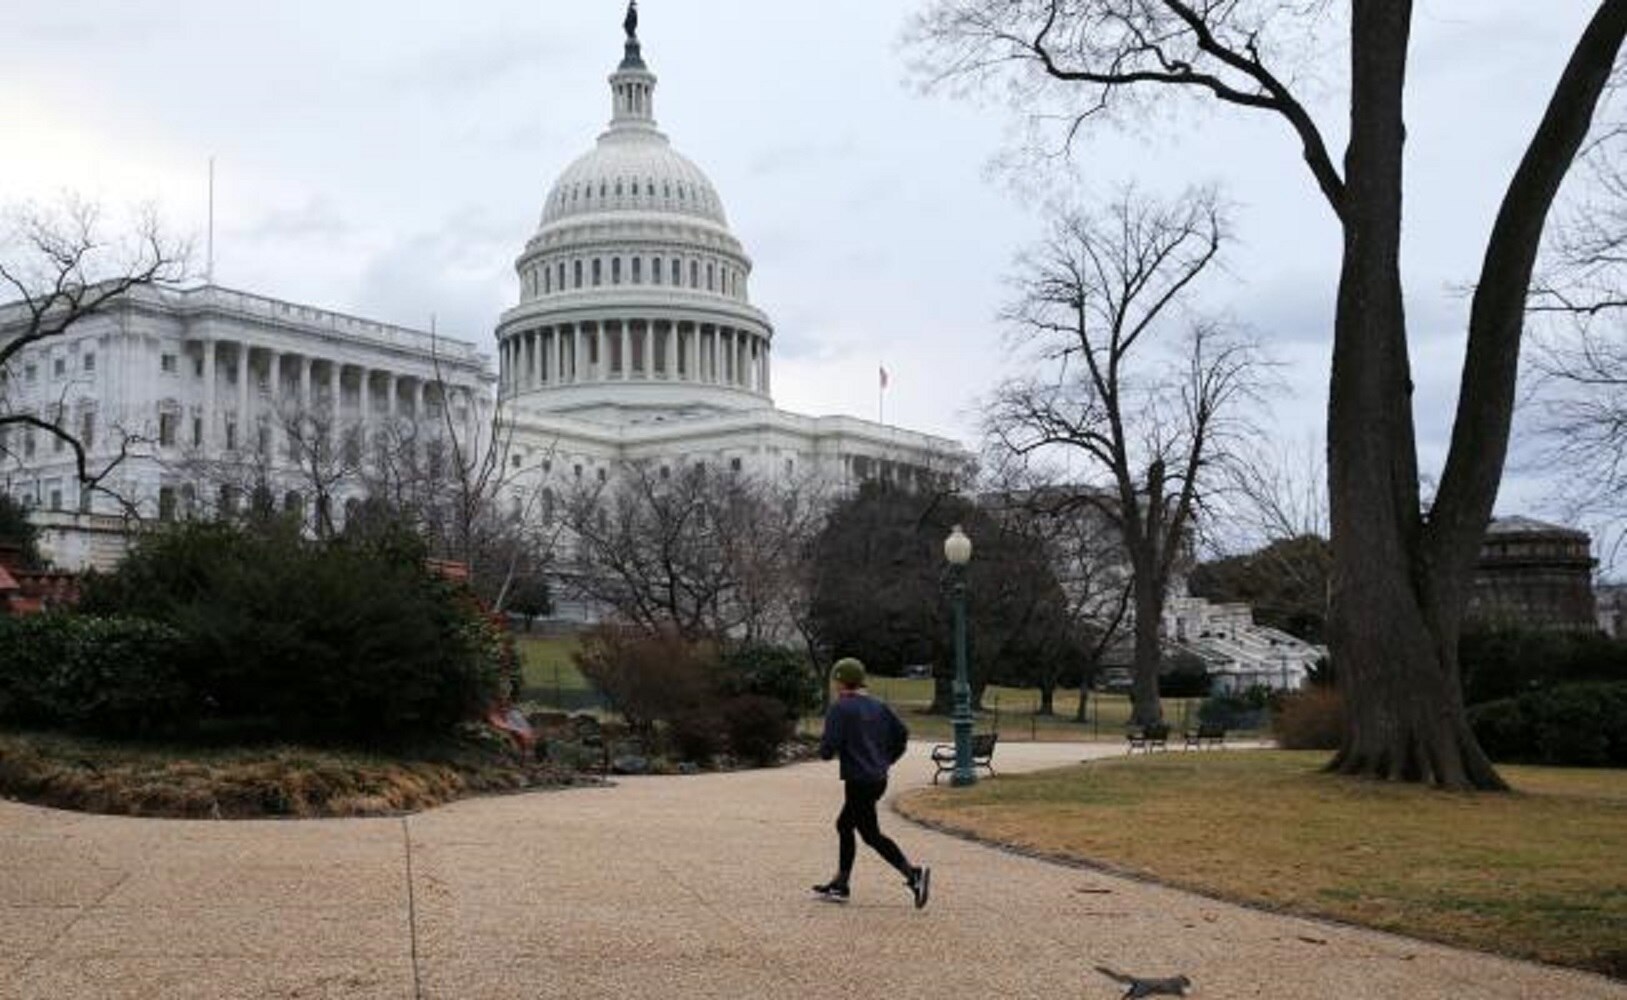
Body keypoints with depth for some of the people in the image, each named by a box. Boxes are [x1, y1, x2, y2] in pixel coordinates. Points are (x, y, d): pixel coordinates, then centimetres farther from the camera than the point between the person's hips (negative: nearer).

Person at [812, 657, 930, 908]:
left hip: (858, 781, -9)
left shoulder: (839, 709, -11)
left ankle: (913, 873, -18)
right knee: (844, 825, 19)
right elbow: (901, 734, 10)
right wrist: (885, 760, 17)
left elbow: (828, 748, -18)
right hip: (879, 779, 9)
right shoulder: (878, 706, 11)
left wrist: (824, 751, 5)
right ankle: (840, 884, 24)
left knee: (871, 835, -5)